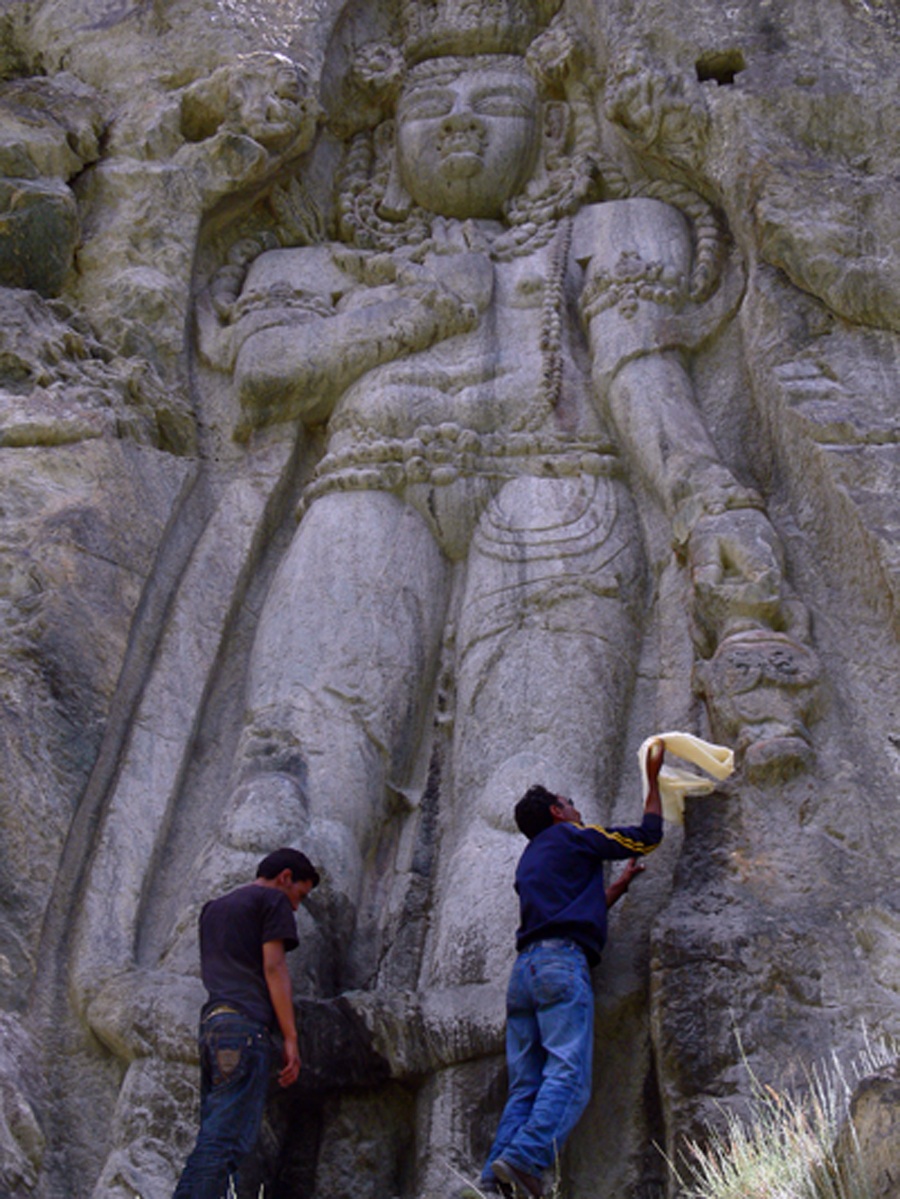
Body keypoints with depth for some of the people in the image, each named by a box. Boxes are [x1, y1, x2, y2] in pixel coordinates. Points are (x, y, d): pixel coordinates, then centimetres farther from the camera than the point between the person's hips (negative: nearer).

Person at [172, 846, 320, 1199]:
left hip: (210, 1024, 8)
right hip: (246, 1025, -8)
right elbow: (274, 968, -5)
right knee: (227, 1140, -14)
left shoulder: (213, 909, 28)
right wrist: (290, 1038, -7)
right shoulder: (273, 900, 4)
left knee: (212, 1137, 6)